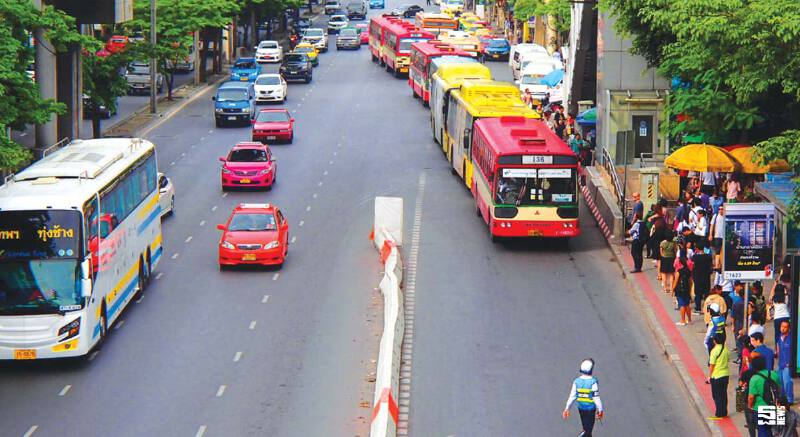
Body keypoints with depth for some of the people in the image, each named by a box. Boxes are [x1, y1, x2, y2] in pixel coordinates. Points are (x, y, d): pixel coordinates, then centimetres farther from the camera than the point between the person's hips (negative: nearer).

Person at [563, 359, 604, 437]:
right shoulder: (593, 382, -20)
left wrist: (567, 408, 4)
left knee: (586, 428, 21)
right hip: (591, 409, -5)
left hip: (581, 408, 5)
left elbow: (572, 396, -5)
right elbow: (596, 398, -16)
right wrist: (600, 410, -5)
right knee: (588, 429, 3)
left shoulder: (577, 381, -8)